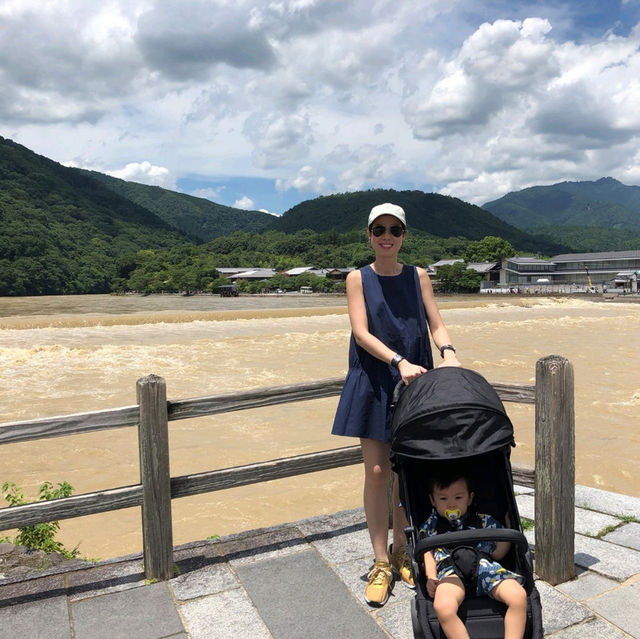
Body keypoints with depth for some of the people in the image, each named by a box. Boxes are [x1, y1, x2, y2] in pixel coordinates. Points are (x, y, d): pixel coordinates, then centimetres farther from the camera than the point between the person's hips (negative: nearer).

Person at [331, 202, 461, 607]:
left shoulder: (418, 276, 6)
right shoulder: (358, 278, 0)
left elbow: (436, 324, 1)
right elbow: (361, 333, -10)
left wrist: (449, 353, -21)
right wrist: (399, 362, -24)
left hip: (414, 383, 2)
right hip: (373, 382, -2)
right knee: (376, 473, 0)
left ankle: (401, 550, 29)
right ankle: (381, 564, 15)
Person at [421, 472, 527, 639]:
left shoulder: (483, 520, 23)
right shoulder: (430, 526, 24)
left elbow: (498, 554, 21)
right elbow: (428, 552, 16)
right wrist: (430, 578, 0)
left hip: (485, 565, 2)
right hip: (451, 571, -2)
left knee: (518, 597, -28)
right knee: (443, 607, -38)